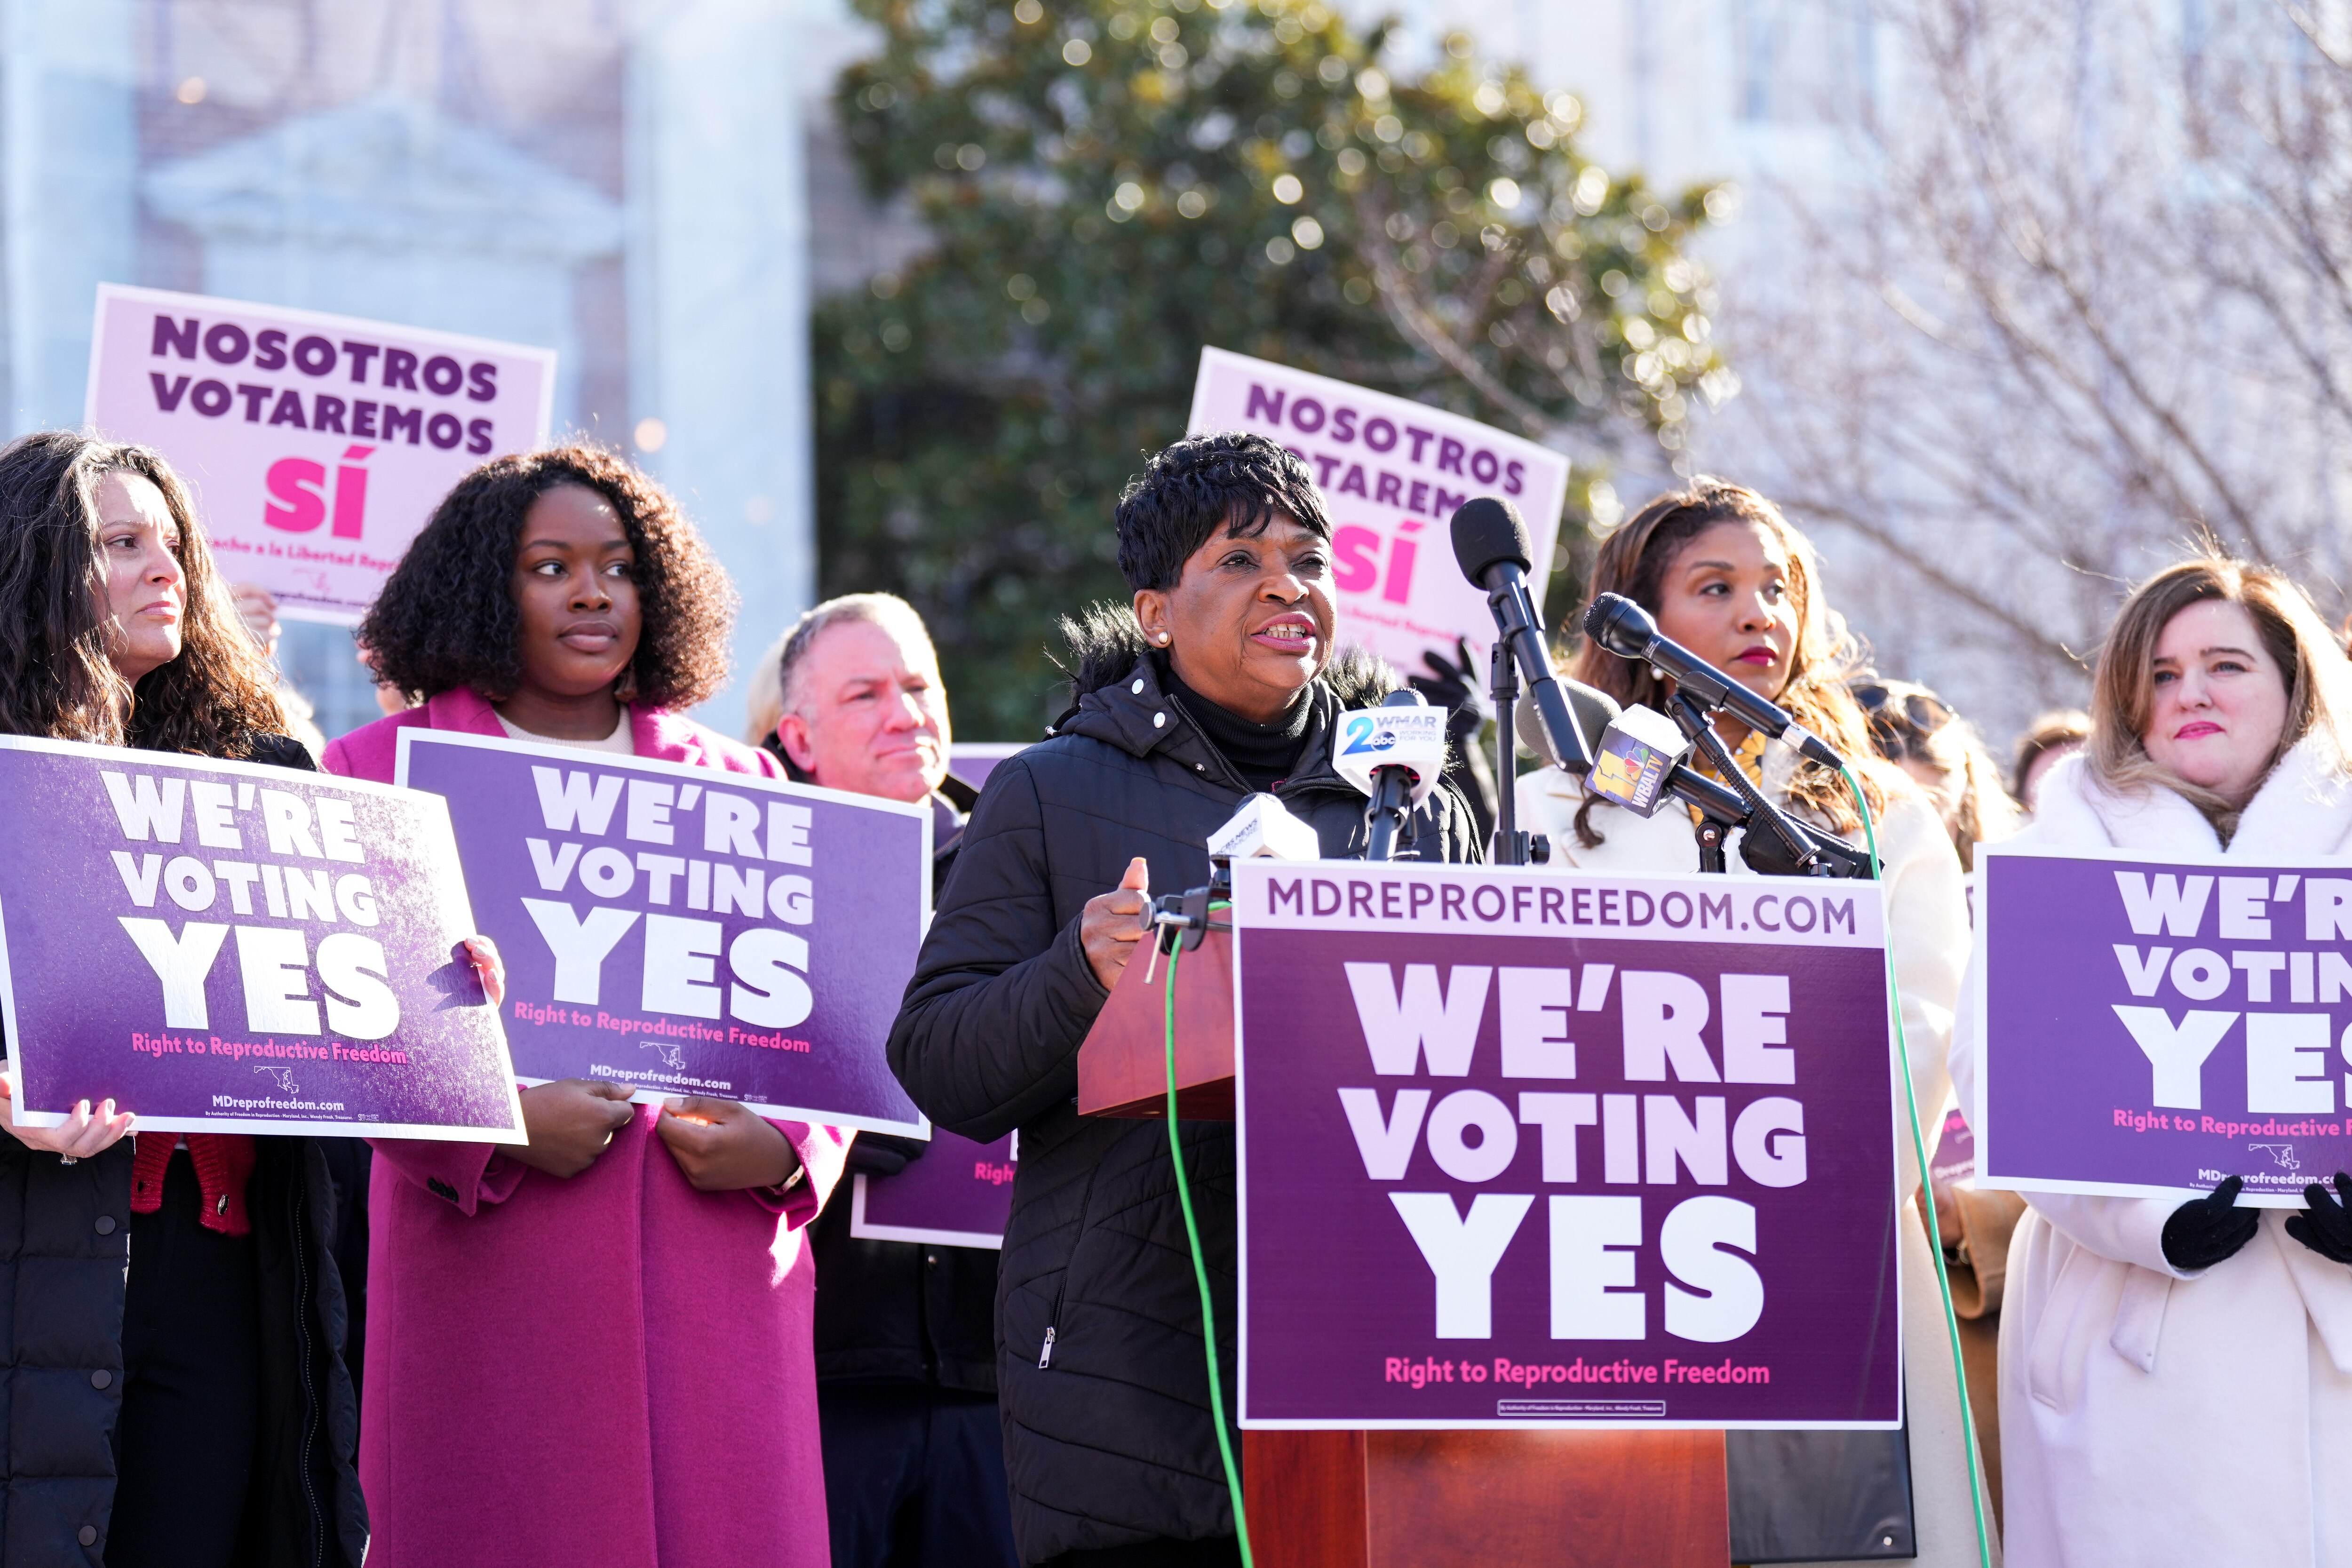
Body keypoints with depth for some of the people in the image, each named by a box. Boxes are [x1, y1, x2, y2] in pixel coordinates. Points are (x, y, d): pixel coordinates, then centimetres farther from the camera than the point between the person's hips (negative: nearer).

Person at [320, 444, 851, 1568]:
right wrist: (497, 1124, -15)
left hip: (715, 1267, 2)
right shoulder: (384, 775, 8)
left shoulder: (738, 785, 17)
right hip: (494, 1292, -2)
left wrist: (784, 1149, -5)